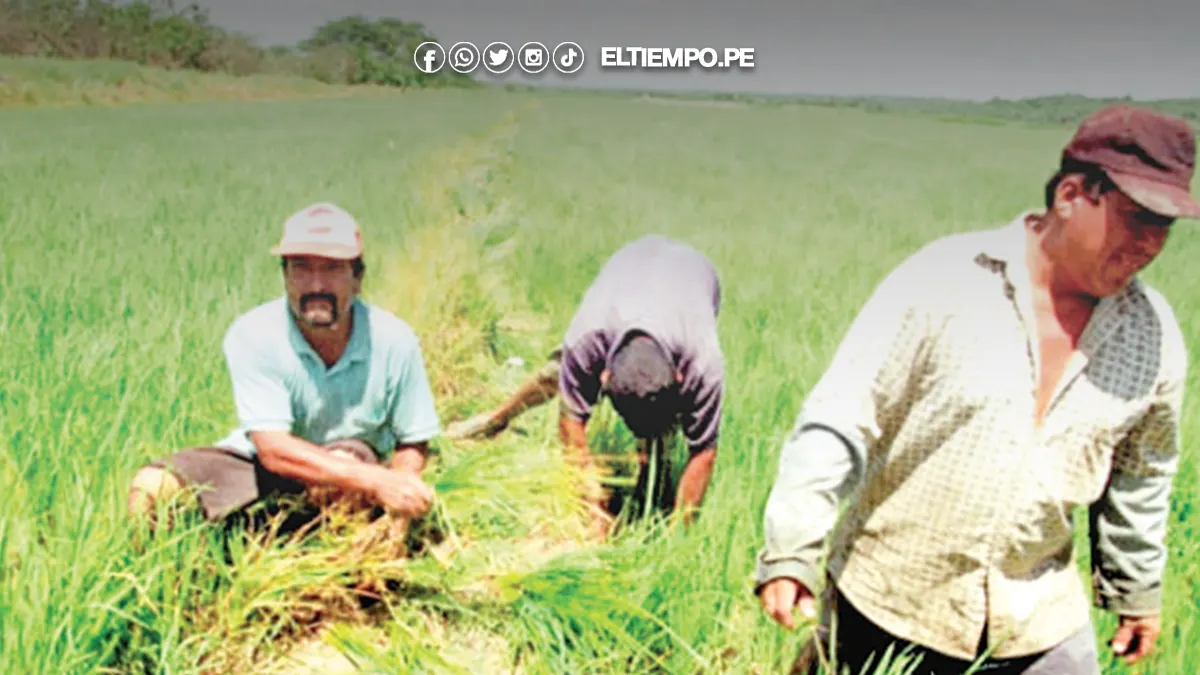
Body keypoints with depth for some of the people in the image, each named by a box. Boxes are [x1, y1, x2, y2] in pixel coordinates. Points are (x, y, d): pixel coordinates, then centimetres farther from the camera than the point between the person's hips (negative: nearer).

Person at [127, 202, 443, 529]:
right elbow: (273, 448, -29)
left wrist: (396, 483, -33)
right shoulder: (252, 335, -23)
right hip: (260, 467, 0)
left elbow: (413, 444, -8)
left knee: (347, 459, -36)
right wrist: (376, 480, -40)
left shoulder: (394, 340, -19)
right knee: (154, 486, -23)